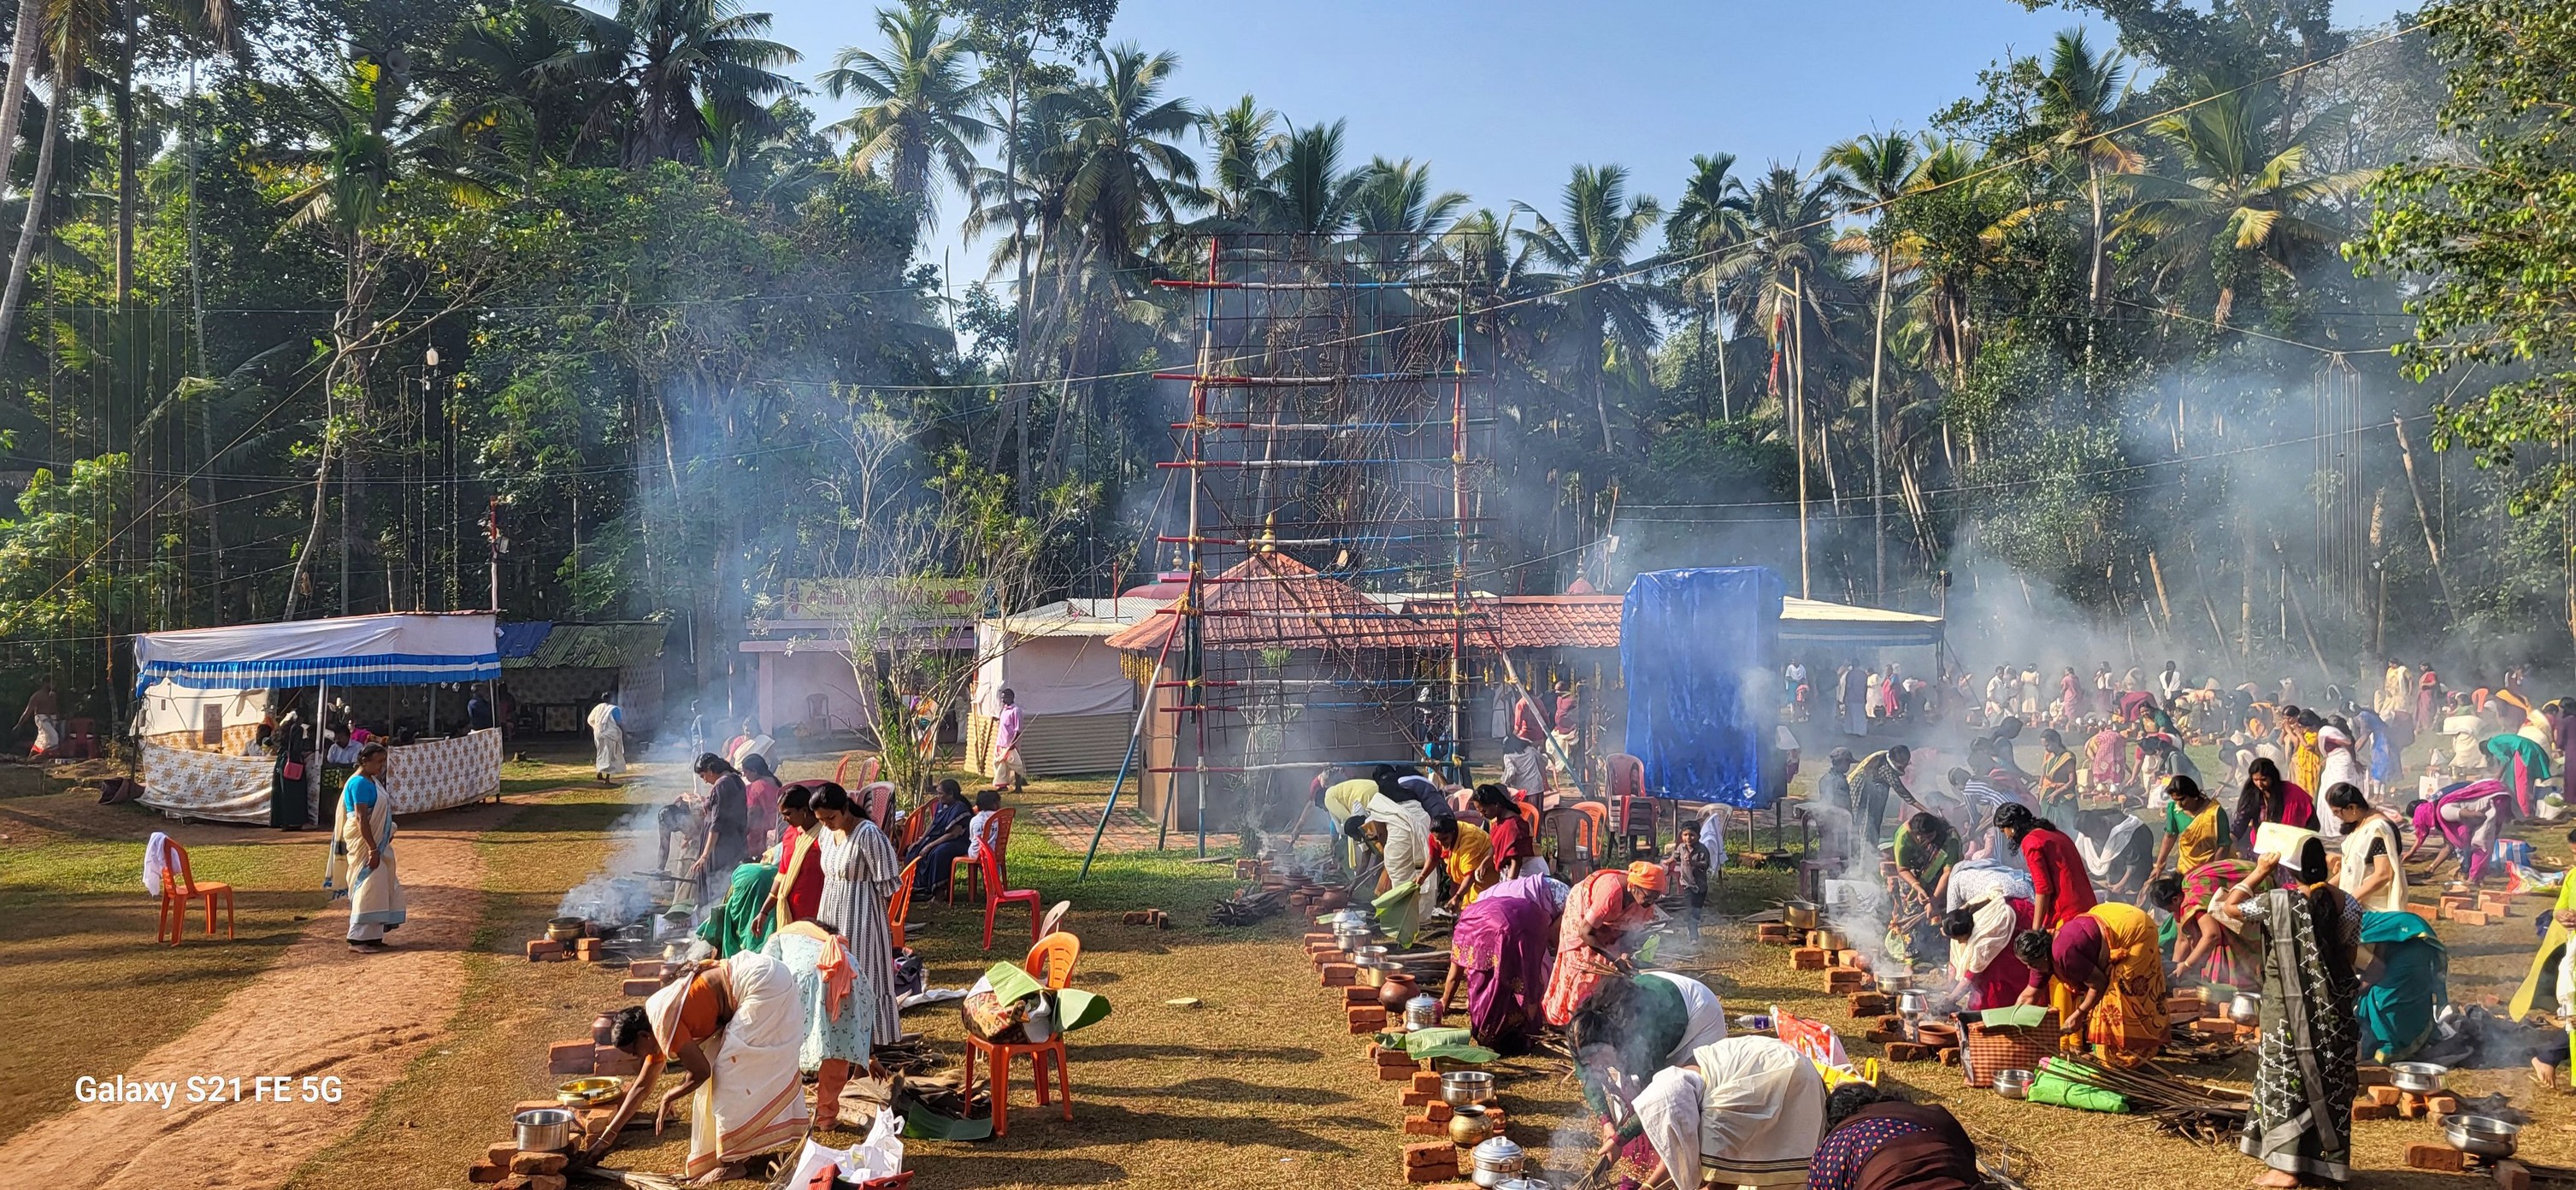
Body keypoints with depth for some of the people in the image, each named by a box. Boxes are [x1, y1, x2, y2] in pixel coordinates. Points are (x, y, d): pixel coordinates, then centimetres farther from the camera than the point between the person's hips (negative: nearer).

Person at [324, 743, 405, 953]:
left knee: (380, 888, 12)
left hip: (377, 843, 10)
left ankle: (372, 936, 19)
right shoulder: (360, 783, -17)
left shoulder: (373, 781, 12)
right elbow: (361, 819, -23)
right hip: (364, 843, -10)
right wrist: (372, 848, -25)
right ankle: (358, 939, -6)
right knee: (367, 888, -9)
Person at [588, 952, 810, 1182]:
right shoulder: (656, 1024, 15)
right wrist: (607, 1136, 27)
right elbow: (642, 1086, 24)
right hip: (768, 982, 10)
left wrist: (668, 1098, 8)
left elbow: (701, 1073, -11)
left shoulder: (663, 1022, -13)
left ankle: (732, 1161, 2)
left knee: (732, 1069, -5)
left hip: (764, 985, -10)